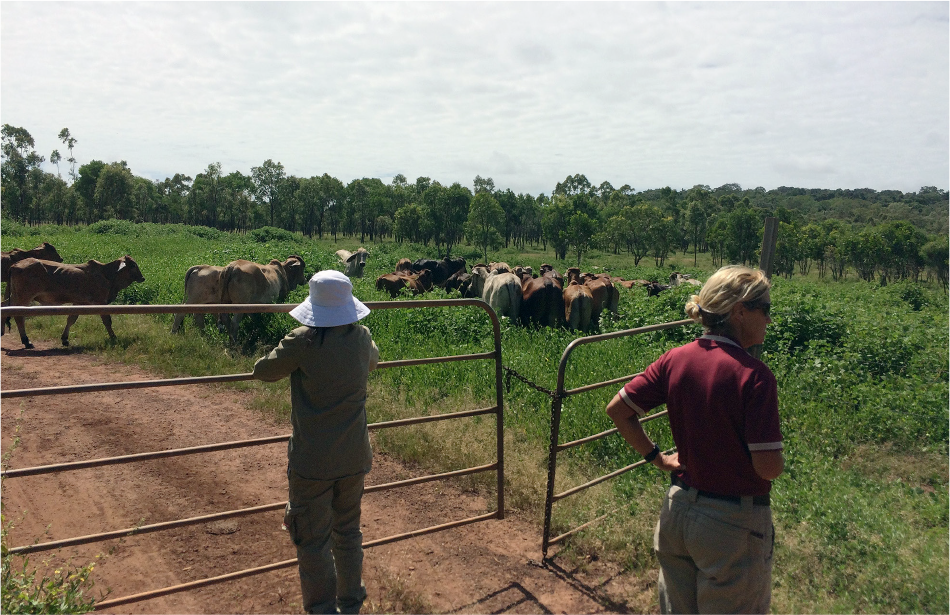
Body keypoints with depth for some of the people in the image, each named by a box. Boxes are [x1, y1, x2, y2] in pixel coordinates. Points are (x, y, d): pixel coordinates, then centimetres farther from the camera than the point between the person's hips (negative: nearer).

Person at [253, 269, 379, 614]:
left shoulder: (302, 342, -16)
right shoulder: (362, 337, -3)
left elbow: (262, 372, -3)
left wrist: (286, 355, 15)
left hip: (312, 460, -5)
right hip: (354, 457, 5)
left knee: (313, 541, 8)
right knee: (348, 532, 20)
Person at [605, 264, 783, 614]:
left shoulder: (675, 359, -6)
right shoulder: (754, 375, -22)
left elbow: (617, 409, -2)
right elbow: (769, 467, -22)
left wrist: (655, 457, 7)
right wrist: (778, 461, 1)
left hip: (678, 509, 5)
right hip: (734, 522, -5)